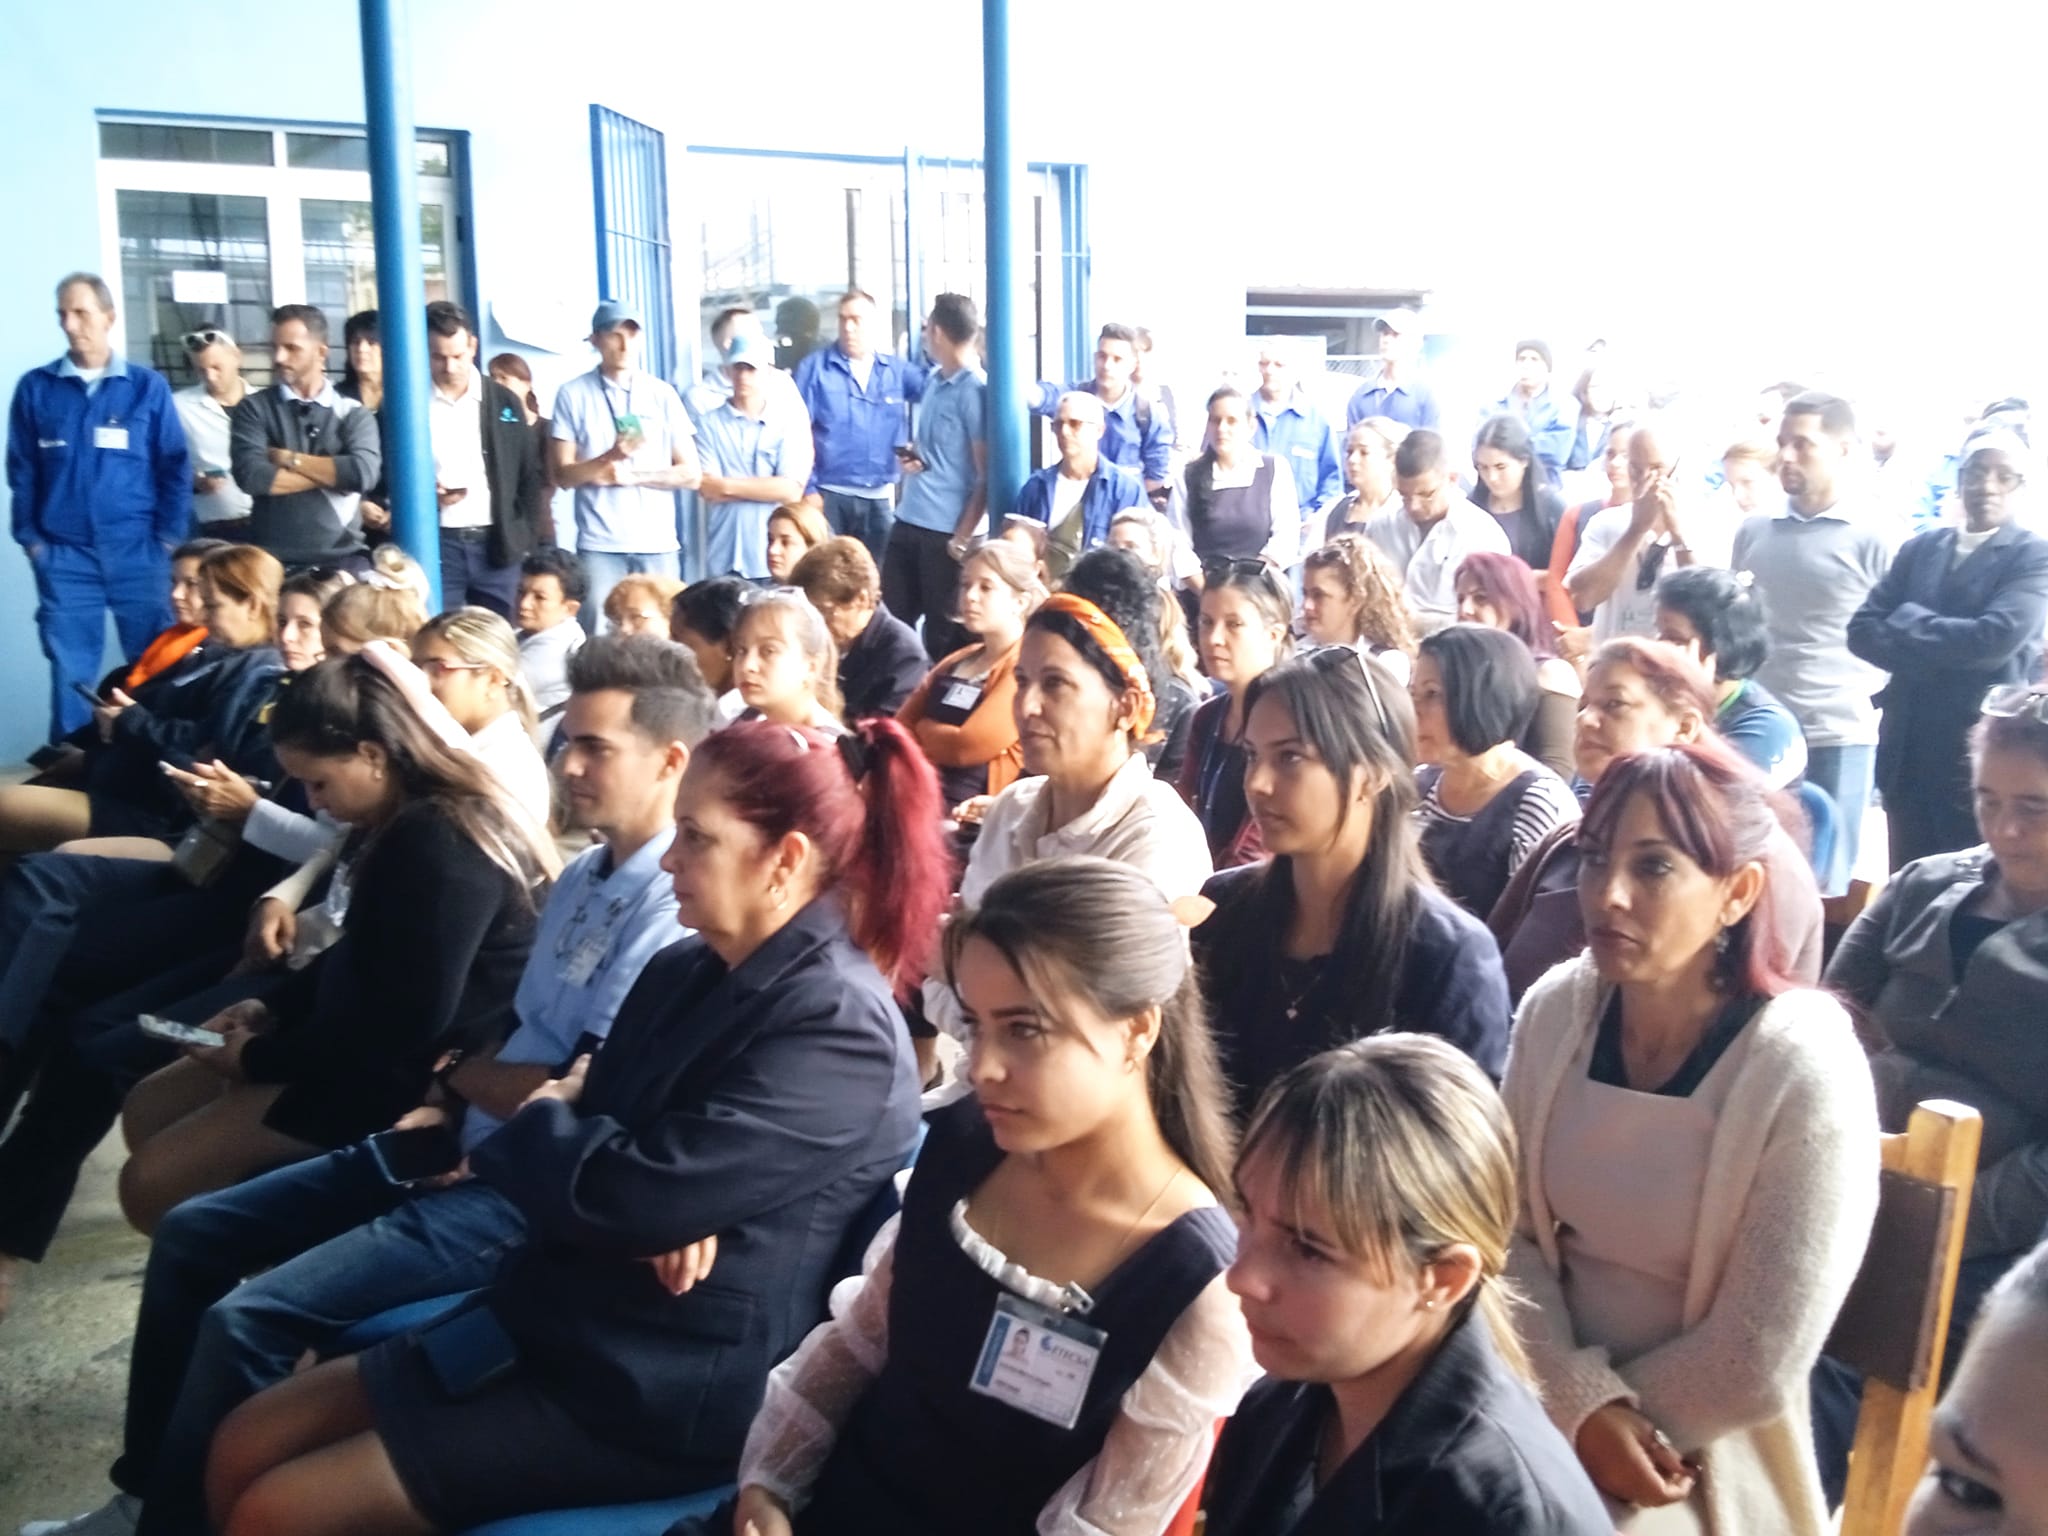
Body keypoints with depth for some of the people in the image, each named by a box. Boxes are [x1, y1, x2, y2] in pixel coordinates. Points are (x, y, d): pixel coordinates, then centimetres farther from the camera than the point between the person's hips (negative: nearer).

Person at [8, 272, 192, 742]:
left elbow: (175, 467, 3)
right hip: (64, 556, 1)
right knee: (70, 672, 5)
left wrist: (168, 539, -3)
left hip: (138, 552, -1)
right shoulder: (35, 388, 5)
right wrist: (30, 539, 1)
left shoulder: (147, 386, 2)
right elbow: (21, 471, 8)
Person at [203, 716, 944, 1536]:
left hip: (663, 1393, -9)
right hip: (555, 1317, 9)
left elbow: (621, 1193, -25)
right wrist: (636, 1201, -16)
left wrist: (532, 1126, -4)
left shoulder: (838, 1030, -22)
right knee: (242, 1451, 9)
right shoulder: (684, 970, 7)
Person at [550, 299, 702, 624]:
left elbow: (690, 474, 5)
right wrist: (611, 457, -17)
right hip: (599, 545, -2)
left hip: (659, 544, 2)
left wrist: (632, 474, -8)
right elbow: (563, 475, 0)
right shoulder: (573, 395, 3)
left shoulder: (663, 394, 8)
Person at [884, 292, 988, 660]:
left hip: (948, 530, -8)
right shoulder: (932, 379, 11)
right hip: (908, 520, 8)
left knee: (942, 630, 4)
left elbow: (987, 474, -13)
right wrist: (911, 454, 3)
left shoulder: (976, 391, -13)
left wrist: (964, 536, -15)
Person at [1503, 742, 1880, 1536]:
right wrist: (1581, 1405, -16)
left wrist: (1581, 1409, -9)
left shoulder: (1805, 1071, -19)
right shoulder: (1554, 1011, -6)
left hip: (1699, 1469, -4)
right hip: (1544, 1415, 4)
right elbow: (1510, 1235, -3)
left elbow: (1754, 1365, -16)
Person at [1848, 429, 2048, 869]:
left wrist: (1907, 623, -8)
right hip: (1908, 754, 5)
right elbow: (1862, 631, 2)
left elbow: (1996, 639, -19)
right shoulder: (1920, 548, 10)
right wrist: (1951, 649, -11)